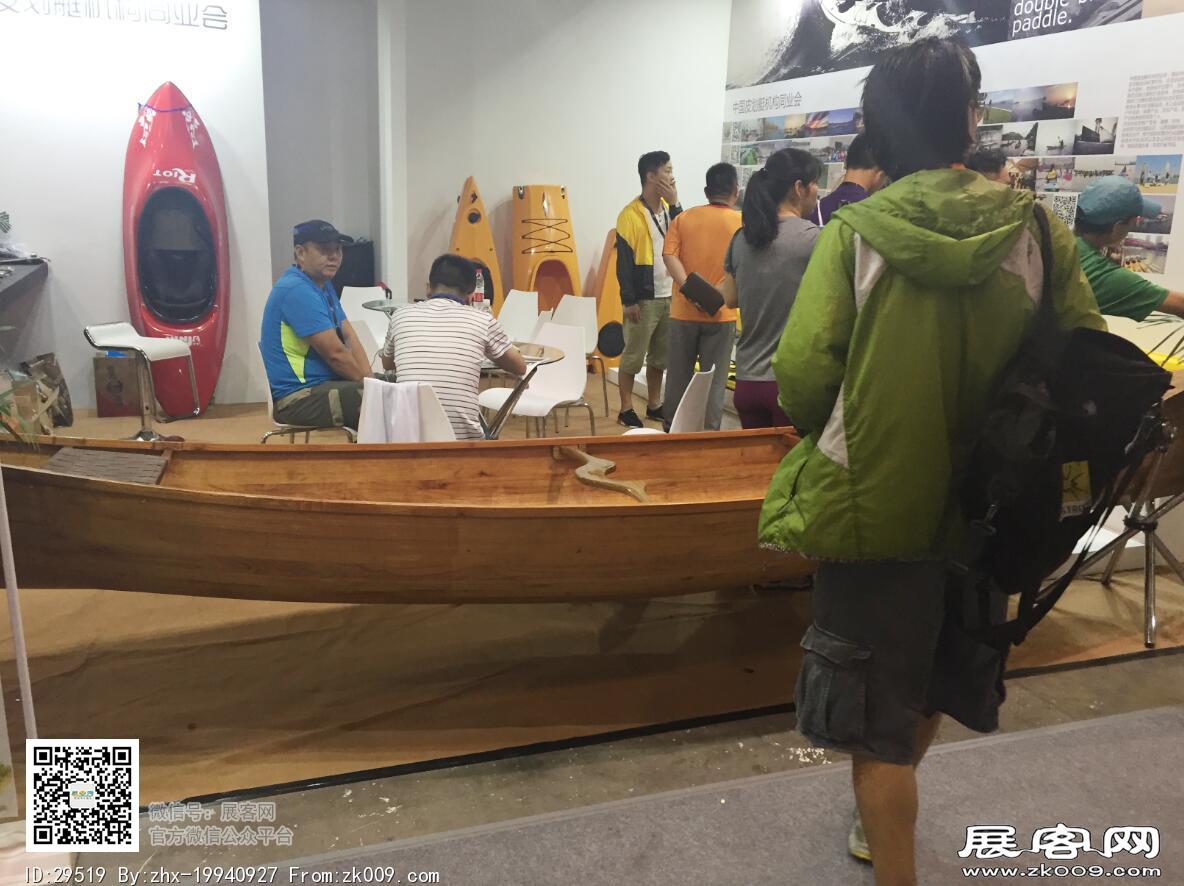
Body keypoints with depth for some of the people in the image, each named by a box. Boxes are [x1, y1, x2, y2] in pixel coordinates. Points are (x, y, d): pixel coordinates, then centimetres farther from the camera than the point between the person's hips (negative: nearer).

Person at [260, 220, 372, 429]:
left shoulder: (324, 286, 14)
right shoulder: (297, 291, -18)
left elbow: (349, 336, 5)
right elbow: (335, 353, -19)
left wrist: (369, 378, -8)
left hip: (324, 384, 10)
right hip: (298, 399, -10)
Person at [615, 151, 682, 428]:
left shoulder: (669, 208, 10)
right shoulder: (631, 213, -10)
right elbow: (624, 261, -12)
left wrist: (675, 204, -8)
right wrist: (629, 300, -16)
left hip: (669, 297, 7)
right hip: (643, 299, -7)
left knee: (660, 356, 14)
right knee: (633, 356, 1)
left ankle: (654, 405, 25)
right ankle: (626, 409, 10)